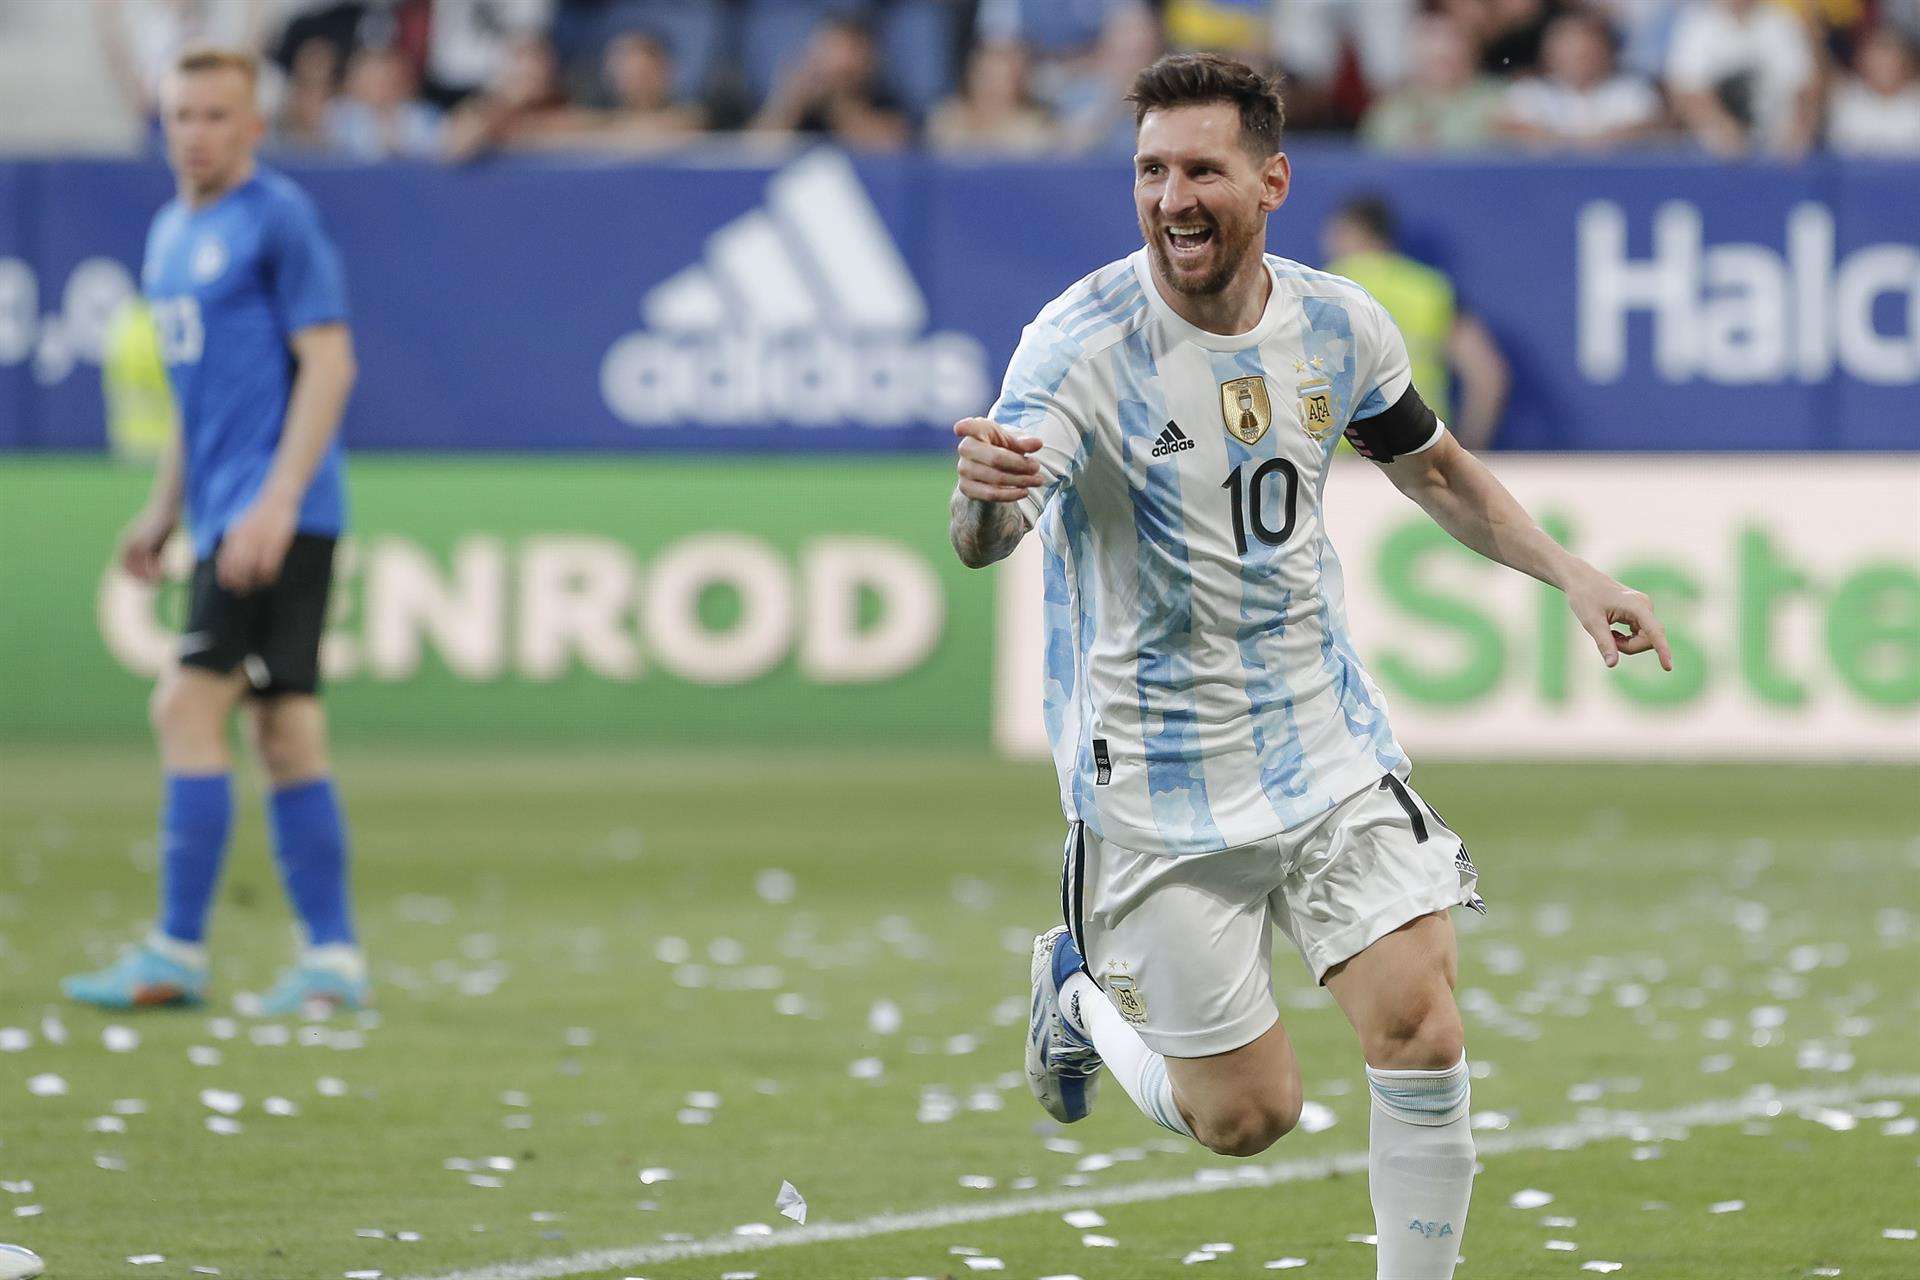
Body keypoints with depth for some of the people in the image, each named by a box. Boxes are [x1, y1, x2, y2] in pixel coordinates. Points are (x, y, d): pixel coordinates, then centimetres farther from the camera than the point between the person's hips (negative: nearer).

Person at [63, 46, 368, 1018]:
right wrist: (164, 508, 23)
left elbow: (327, 364, -13)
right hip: (223, 518, 8)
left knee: (187, 709, -12)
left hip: (278, 519, -8)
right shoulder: (171, 234, 17)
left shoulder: (278, 219, -9)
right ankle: (331, 960, 8)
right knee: (284, 734, 7)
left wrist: (277, 501, -20)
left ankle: (177, 954, -10)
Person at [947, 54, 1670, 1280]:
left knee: (1421, 1031, -12)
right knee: (1246, 1116, 1)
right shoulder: (1085, 341, -19)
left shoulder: (1339, 326, -2)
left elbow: (1432, 466, 19)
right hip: (1159, 785, -4)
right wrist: (986, 496, -59)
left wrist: (1570, 571, 10)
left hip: (1330, 747, 4)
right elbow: (987, 537, -36)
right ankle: (1083, 993, 32)